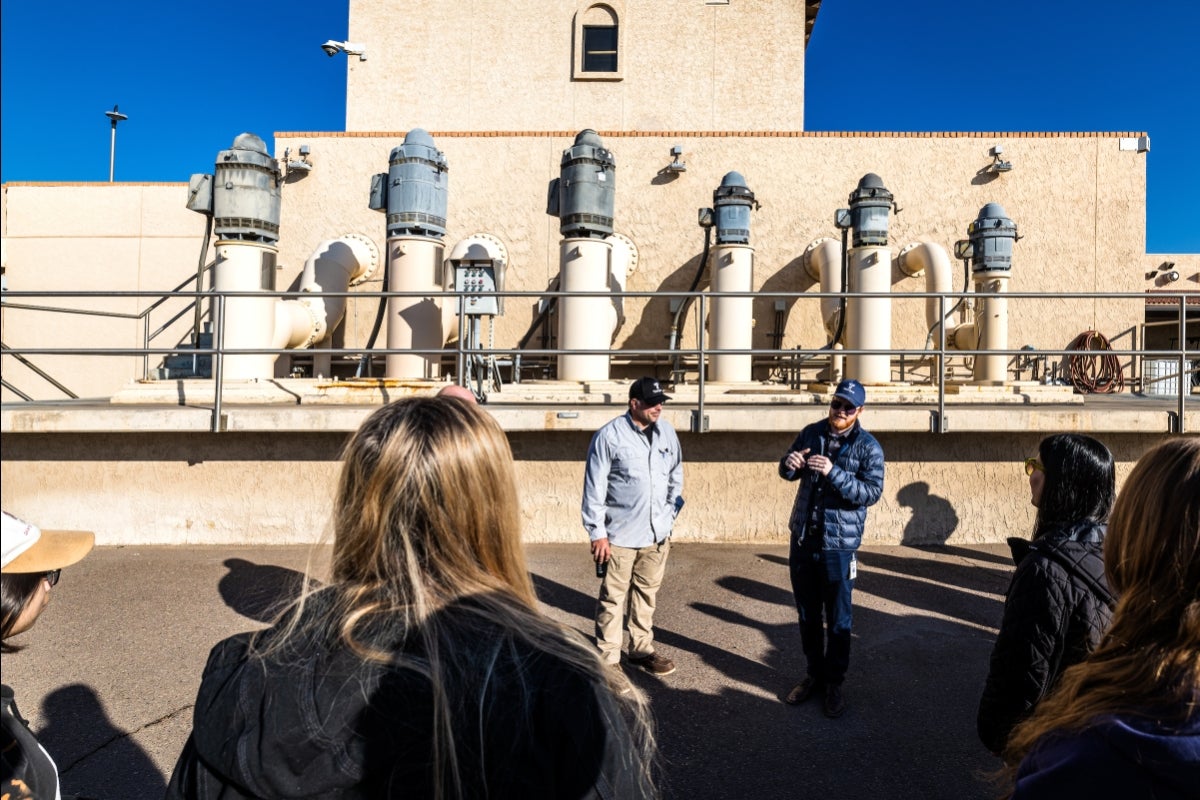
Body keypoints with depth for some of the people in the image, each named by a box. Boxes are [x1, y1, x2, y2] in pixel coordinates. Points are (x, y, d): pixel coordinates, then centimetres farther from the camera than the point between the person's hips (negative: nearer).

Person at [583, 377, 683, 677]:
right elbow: (594, 487, -10)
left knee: (647, 594, 17)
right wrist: (597, 532, -11)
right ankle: (608, 658, 17)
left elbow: (676, 475, 16)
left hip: (657, 534, 5)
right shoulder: (609, 436, -12)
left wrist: (671, 513, 12)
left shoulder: (667, 432, 5)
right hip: (620, 536, -5)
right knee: (613, 597, 5)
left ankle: (642, 649, 33)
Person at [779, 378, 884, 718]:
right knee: (807, 614, 15)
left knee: (837, 618, 7)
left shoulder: (868, 446, -8)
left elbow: (872, 491, -17)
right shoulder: (812, 433, 4)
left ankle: (834, 683, 24)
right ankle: (814, 674, 33)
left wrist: (833, 473, -30)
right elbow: (787, 471, 10)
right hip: (802, 538, 4)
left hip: (839, 544, -4)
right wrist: (790, 464, -15)